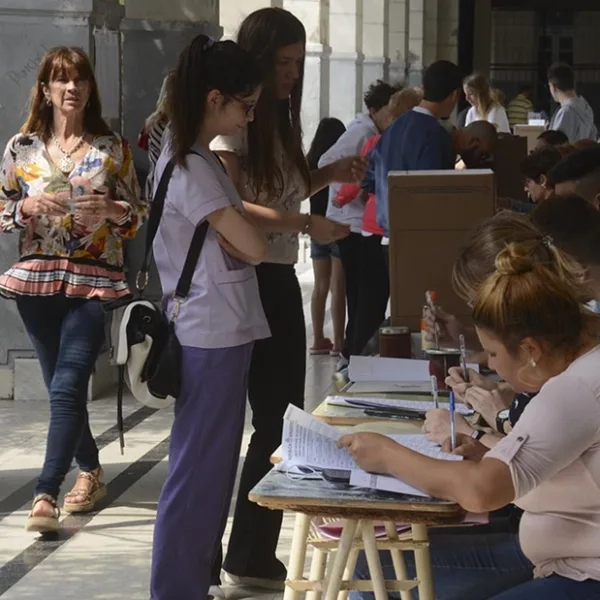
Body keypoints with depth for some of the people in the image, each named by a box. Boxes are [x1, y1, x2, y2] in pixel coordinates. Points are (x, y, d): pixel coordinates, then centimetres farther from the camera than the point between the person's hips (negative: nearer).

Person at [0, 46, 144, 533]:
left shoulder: (112, 147, 3)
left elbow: (138, 216, 6)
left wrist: (111, 210, -14)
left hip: (94, 282, -3)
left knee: (68, 388, -14)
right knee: (63, 387, 12)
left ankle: (46, 494, -18)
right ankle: (91, 471, 34)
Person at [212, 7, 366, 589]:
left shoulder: (280, 117, 16)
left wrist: (329, 175, 8)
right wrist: (307, 225, -28)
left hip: (279, 280, 9)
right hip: (243, 280, -9)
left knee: (282, 419, 11)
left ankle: (256, 556, 21)